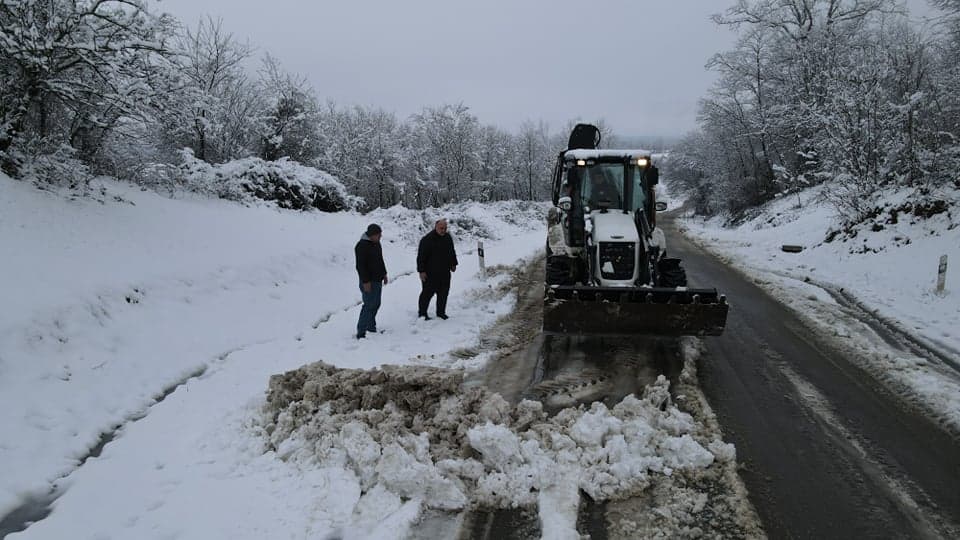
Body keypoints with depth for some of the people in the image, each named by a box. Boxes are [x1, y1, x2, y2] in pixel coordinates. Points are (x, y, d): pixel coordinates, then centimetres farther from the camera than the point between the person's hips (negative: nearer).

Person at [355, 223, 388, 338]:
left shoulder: (376, 243, 11)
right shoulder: (362, 246, -19)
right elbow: (360, 265, -21)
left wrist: (384, 274, 22)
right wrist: (365, 281, -22)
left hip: (378, 280, 9)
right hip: (369, 282, -9)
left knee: (375, 304, 15)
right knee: (369, 306, -10)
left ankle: (371, 326, 28)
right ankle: (361, 332, -6)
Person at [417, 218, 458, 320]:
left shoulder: (448, 238, 8)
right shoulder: (427, 239, -13)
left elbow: (452, 252, 24)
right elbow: (421, 256, -13)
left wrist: (453, 264, 24)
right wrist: (421, 271, -16)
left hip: (445, 273, 6)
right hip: (430, 273, -6)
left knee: (443, 293, 10)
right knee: (428, 292, 0)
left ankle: (441, 312, 23)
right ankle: (422, 313, 12)